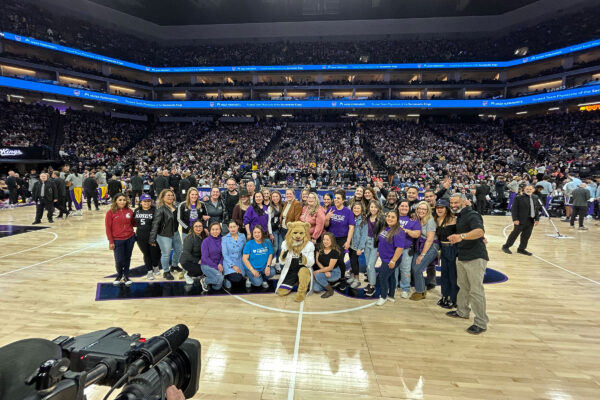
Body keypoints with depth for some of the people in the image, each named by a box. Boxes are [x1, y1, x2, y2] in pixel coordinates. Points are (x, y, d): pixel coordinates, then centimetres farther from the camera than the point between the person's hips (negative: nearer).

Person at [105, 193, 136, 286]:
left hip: (130, 238, 2)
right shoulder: (110, 212, -6)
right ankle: (119, 275, 30)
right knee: (119, 260, 2)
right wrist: (111, 242, -5)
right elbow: (108, 228, -4)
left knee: (127, 258, 12)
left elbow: (133, 223, 13)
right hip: (118, 240, -2)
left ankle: (126, 276, 29)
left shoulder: (129, 211, 1)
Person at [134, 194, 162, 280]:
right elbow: (134, 222, 20)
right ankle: (149, 271, 28)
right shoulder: (136, 211, 6)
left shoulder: (154, 210, -10)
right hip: (141, 238, 4)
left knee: (155, 253, 3)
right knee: (146, 254, 14)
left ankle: (155, 266, 34)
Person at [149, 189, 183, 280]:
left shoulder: (175, 207, 5)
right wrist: (153, 238, -21)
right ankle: (166, 272, 23)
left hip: (175, 233, 7)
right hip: (164, 235, -7)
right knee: (166, 254, 3)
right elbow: (155, 224, -19)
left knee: (178, 250, 19)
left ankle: (174, 266, 43)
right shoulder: (161, 209, -16)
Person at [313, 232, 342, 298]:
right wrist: (325, 271, -16)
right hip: (323, 270, 5)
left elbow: (330, 267, -19)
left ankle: (330, 290, -7)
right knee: (316, 289, -15)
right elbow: (317, 261, -3)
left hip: (334, 272, -5)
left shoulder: (335, 251, -21)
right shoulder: (320, 248, -7)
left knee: (318, 275, -31)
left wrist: (317, 271, -18)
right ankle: (327, 283, 17)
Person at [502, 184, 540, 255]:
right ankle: (506, 246, 13)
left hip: (531, 220, 6)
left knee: (526, 235, 10)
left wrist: (537, 219, 6)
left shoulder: (536, 198, 10)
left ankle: (521, 249, 22)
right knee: (515, 233, 1)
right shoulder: (519, 198, -8)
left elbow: (537, 209, 14)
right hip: (521, 220, -6)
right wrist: (515, 219, -15)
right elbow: (514, 209, -10)